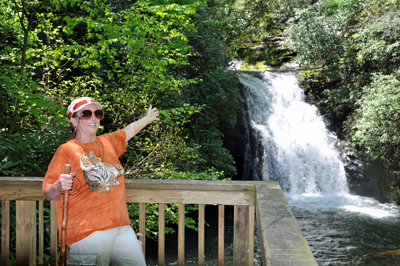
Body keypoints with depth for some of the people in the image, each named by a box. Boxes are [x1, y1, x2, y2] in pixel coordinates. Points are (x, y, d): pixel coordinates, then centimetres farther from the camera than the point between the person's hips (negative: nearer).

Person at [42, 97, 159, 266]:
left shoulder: (108, 142, 12)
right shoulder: (66, 150, -3)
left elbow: (130, 130, 33)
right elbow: (48, 194, -4)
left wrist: (147, 118, 48)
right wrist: (59, 187, -26)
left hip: (122, 227, 6)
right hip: (87, 233, -6)